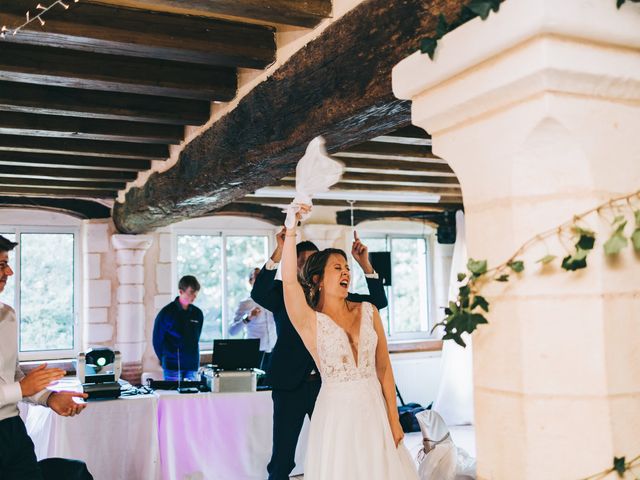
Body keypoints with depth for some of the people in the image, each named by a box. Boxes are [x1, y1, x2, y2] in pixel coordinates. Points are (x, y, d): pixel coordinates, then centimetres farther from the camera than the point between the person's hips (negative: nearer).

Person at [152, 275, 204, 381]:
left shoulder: (197, 313, 6)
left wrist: (194, 359, 11)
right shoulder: (166, 312, -5)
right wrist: (165, 360, 4)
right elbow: (157, 340, 1)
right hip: (172, 366, -4)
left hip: (192, 366, 4)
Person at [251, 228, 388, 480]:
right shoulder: (282, 291, -1)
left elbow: (378, 301, 3)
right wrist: (279, 252, -34)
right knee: (282, 459, 5)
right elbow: (258, 294, -23)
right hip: (291, 384, -3)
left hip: (326, 383, 3)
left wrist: (365, 263, -11)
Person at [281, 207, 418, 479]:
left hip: (374, 408, 3)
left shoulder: (368, 311, 3)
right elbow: (289, 281, -24)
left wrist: (393, 419, 1)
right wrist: (291, 231, -29)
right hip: (336, 411, -3)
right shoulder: (311, 321, -6)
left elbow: (384, 367, 3)